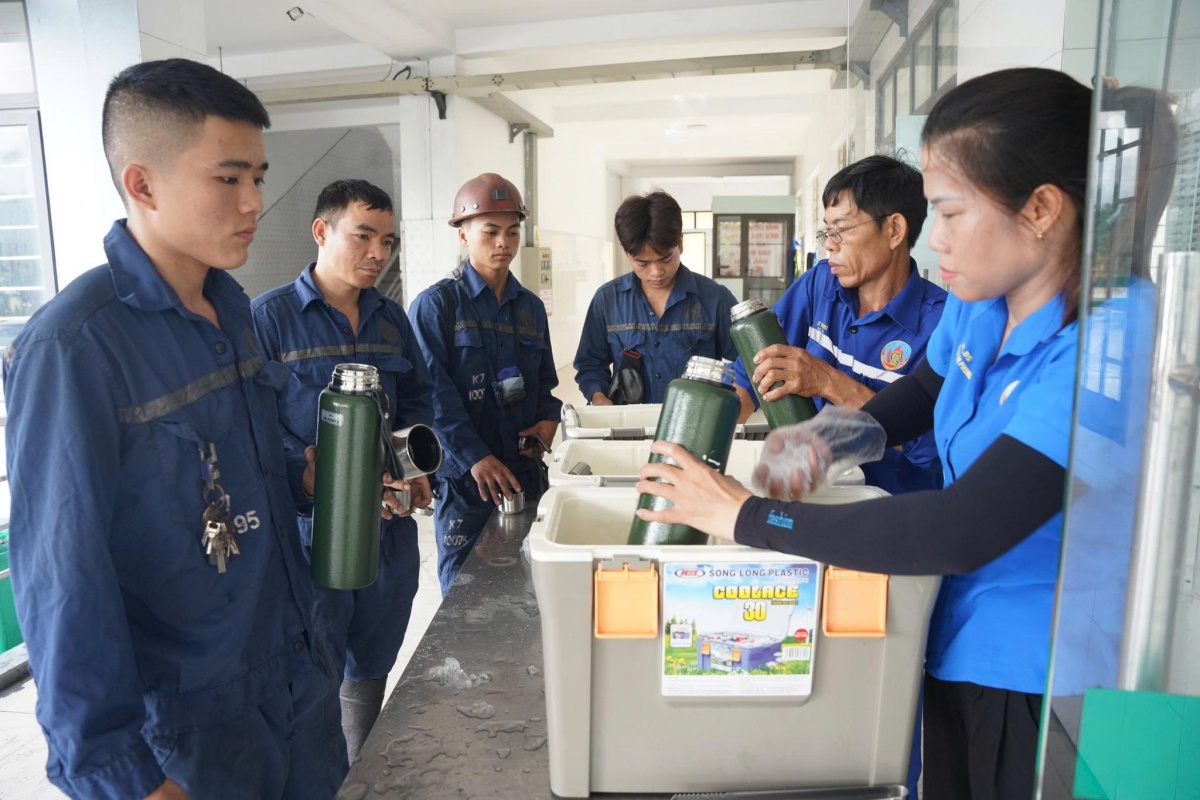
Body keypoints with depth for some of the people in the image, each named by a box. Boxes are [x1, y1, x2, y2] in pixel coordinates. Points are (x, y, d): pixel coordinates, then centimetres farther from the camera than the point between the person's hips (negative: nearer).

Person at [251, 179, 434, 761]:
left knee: (370, 675, 21)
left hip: (390, 529, 6)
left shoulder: (391, 317, 9)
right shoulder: (270, 315, -9)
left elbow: (417, 397, 17)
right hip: (309, 532, -5)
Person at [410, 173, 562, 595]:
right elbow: (434, 393, -14)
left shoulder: (531, 307, 12)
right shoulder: (436, 304, -6)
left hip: (525, 471, 5)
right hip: (464, 480, -5)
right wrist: (474, 457, -22)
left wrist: (548, 419, -2)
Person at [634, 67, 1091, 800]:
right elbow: (922, 394, 14)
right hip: (958, 639, 7)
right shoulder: (977, 305, -5)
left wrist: (745, 516, -31)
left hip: (1035, 679, -7)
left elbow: (961, 531, -38)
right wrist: (819, 438, -7)